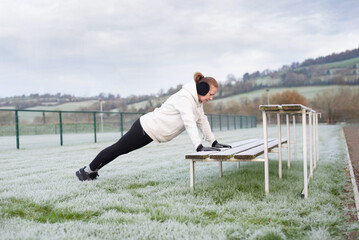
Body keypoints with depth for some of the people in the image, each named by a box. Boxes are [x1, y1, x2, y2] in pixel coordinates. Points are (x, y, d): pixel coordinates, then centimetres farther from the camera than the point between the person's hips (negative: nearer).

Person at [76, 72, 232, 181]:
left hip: (152, 132, 9)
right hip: (147, 127, -9)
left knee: (121, 150, 20)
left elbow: (202, 120, 10)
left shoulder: (197, 100, 3)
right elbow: (189, 123, -37)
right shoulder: (184, 98, -27)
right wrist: (199, 147, -43)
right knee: (117, 149, 7)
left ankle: (93, 170, 36)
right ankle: (87, 170, 26)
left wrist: (214, 143, 7)